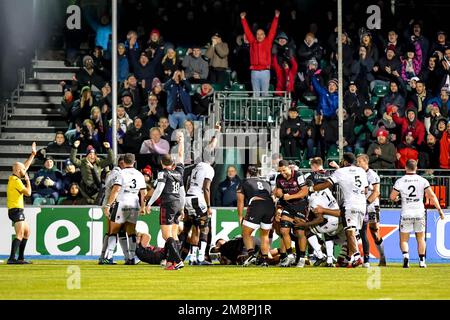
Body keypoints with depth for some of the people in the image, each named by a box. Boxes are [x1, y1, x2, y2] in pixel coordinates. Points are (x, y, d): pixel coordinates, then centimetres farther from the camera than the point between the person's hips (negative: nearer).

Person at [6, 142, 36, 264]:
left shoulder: (13, 178, 12)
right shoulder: (16, 181, -15)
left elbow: (25, 166, 25)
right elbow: (28, 192, -17)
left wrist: (33, 154, 28)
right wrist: (28, 180, -2)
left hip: (17, 210, 10)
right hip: (16, 210, -10)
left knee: (27, 232, 18)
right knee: (20, 234, -18)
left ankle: (20, 257, 17)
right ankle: (12, 258, -29)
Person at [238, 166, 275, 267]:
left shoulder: (244, 183, 22)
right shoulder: (266, 183, 32)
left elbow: (240, 201, 19)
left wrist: (240, 217, 26)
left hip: (256, 206, -4)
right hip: (270, 206, 4)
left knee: (246, 233, 10)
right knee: (264, 235, 20)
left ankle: (252, 254, -10)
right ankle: (265, 260, 14)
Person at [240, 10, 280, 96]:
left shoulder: (268, 42, 6)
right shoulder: (252, 42, 9)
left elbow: (272, 30, 5)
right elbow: (247, 31, 12)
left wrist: (276, 17, 1)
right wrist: (243, 19, 11)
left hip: (265, 71, -1)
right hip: (254, 71, 1)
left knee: (265, 92, 1)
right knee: (255, 93, 5)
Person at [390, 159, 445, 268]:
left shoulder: (400, 182, -5)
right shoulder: (423, 181, -2)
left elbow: (392, 197, -1)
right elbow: (432, 196, -4)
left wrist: (396, 199, 23)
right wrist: (439, 210, 2)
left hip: (406, 214, -1)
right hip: (419, 213, 1)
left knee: (404, 239, 8)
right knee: (421, 238, 16)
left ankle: (405, 255, -18)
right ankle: (422, 261, 15)